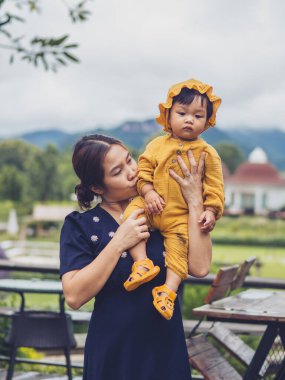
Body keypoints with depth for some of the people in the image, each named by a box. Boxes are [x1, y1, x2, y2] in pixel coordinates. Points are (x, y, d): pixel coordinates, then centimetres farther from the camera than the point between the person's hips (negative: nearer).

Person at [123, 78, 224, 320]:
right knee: (132, 214, -22)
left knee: (180, 244, -20)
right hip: (153, 206, 2)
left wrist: (211, 211, -13)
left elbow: (214, 187, -1)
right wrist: (148, 192, -13)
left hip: (182, 216, -2)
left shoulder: (207, 153, -1)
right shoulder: (158, 145, 4)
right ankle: (142, 263, -21)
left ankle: (170, 289, -18)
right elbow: (144, 168, 3)